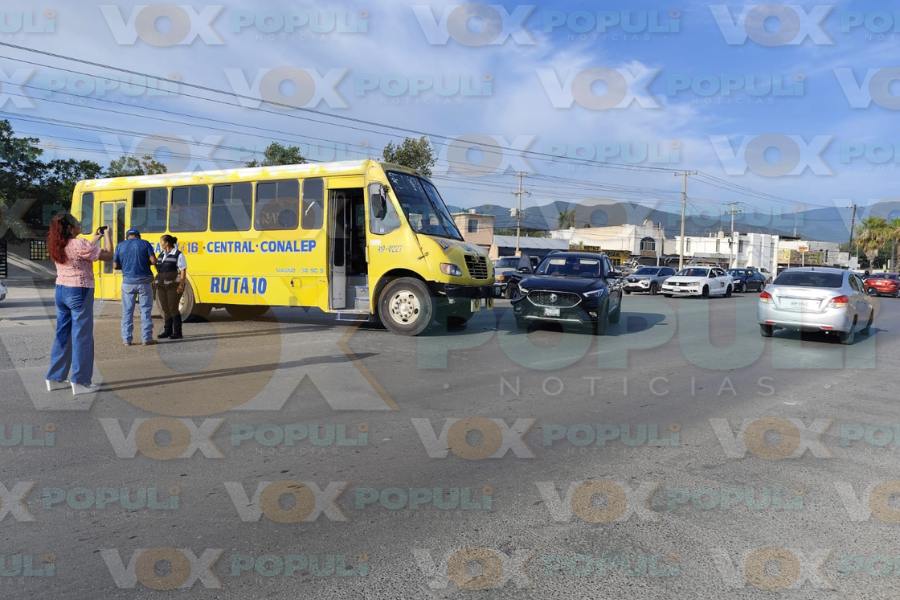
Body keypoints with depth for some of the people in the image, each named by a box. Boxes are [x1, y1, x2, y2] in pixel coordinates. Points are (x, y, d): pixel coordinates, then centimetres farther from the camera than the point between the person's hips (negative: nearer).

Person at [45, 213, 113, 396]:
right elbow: (108, 255, -12)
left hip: (61, 291, 8)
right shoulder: (79, 244, -17)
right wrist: (107, 235, 2)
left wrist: (96, 238, 20)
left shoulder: (57, 245, 7)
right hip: (79, 292, -8)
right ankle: (79, 382, 2)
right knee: (82, 336, -2)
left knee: (62, 335, 17)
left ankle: (54, 377, 24)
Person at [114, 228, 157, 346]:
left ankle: (126, 339, 11)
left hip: (128, 281, 2)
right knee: (145, 310, 5)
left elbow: (116, 265, 4)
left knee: (127, 311, 9)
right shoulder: (145, 244, 0)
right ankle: (147, 338, 6)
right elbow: (153, 261, -8)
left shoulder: (120, 246, 5)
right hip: (144, 281, -2)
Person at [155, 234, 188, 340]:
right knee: (165, 309, 8)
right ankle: (167, 331, 16)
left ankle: (177, 332, 1)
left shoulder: (178, 255, -8)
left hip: (174, 286, -7)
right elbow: (159, 270, 18)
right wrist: (157, 283, 11)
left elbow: (183, 271, -10)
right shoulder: (161, 255, 13)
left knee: (173, 308, -6)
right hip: (162, 286, 7)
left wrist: (181, 285, -17)